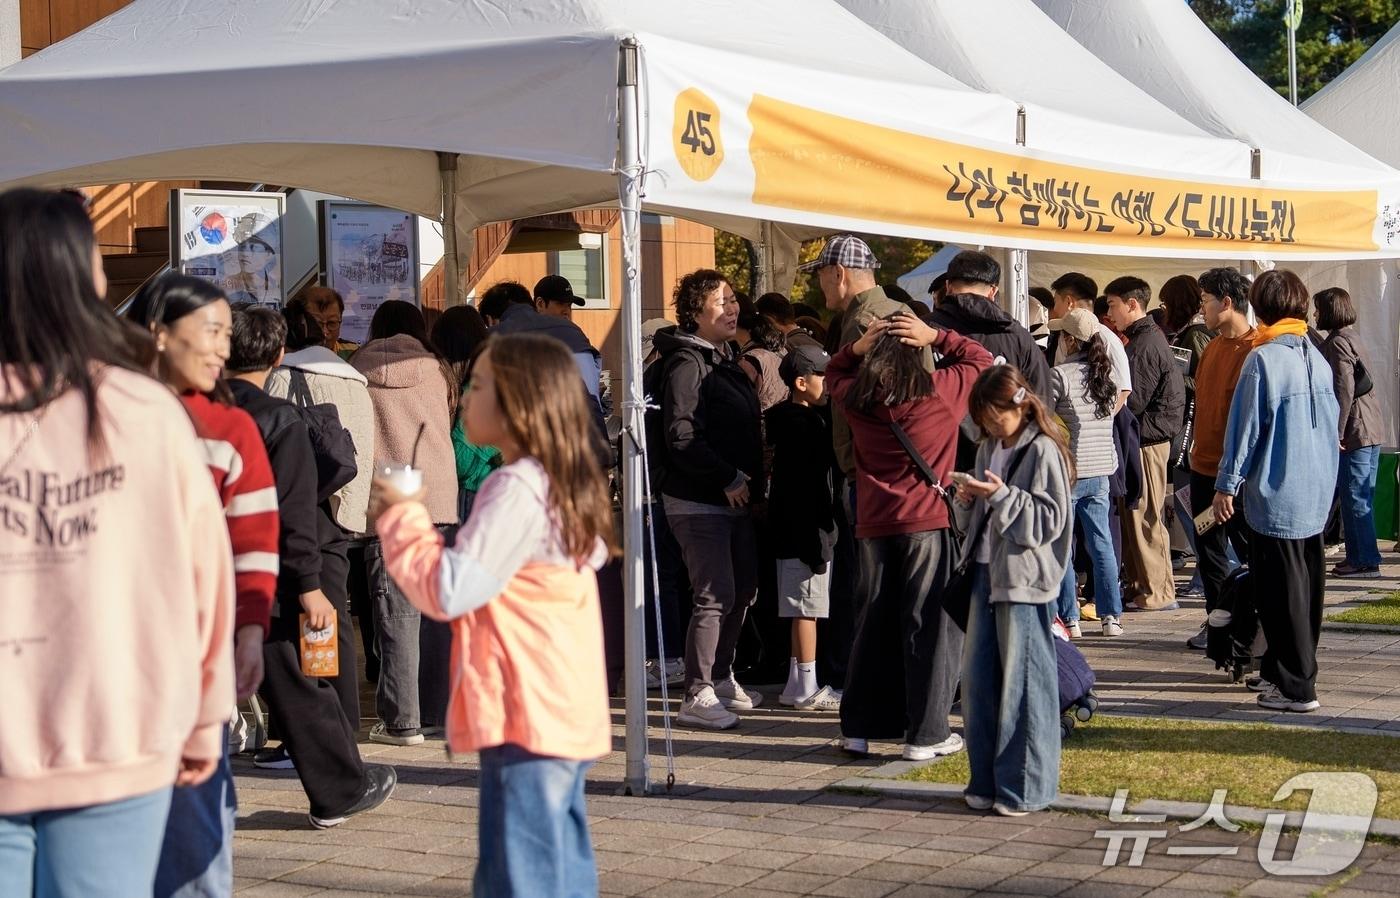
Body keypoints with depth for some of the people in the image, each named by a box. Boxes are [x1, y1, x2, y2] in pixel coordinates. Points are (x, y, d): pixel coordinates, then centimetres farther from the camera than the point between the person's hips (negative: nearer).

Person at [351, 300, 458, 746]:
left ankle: (402, 720, -4)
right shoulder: (438, 373, 10)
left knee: (397, 613, -2)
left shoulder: (357, 372, 4)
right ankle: (436, 710, 15)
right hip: (439, 500, 2)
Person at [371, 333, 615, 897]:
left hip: (526, 716, -10)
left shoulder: (516, 487, -16)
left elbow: (449, 591, -19)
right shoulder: (567, 485, 14)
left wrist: (402, 517, -6)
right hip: (566, 713, 10)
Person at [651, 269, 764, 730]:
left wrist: (750, 481, 12)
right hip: (698, 501, -10)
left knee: (743, 589, 16)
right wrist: (727, 478, -19)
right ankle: (697, 696, -4)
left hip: (734, 498, 10)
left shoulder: (724, 360, 16)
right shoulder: (686, 363, -14)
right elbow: (681, 438, -22)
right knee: (715, 596, -10)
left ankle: (721, 678, 29)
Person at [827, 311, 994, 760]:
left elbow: (833, 374, 23)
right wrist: (935, 336, 1)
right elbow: (979, 358, 9)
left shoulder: (856, 399, 0)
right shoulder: (941, 392, -7)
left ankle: (859, 728, 16)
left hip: (874, 526, 4)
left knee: (873, 625, 13)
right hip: (928, 524, -3)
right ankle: (926, 733, 2)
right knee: (929, 626, 2)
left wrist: (856, 347, 6)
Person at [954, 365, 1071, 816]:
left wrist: (1002, 496, -21)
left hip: (1025, 579, -8)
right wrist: (968, 502, 0)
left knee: (1022, 681, -3)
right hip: (986, 572, 8)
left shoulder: (1043, 450, -9)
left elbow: (1050, 521, -14)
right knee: (977, 677, 9)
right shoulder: (989, 449, 14)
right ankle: (986, 780, 19)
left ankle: (1023, 786, 4)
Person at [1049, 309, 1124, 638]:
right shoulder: (1108, 373, 6)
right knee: (1101, 543, 10)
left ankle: (1069, 618, 2)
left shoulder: (1058, 375, -12)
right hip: (1100, 470, 6)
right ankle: (1111, 616, 11)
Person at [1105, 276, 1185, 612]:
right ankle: (1139, 585, 18)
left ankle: (1157, 593, -1)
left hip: (1147, 440, -10)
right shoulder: (1149, 338, 17)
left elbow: (1133, 401, -17)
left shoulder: (1144, 345, -16)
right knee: (1135, 517, 13)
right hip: (1146, 437, 10)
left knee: (1145, 517, -5)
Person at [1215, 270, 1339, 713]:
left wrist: (1227, 485, -5)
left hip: (1276, 494, -7)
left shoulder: (1262, 360, -14)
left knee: (1282, 593, -3)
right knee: (1306, 586, 14)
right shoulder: (1318, 358, 7)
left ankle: (1296, 687, -2)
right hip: (1317, 493, 8)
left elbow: (1245, 427, -13)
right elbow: (1332, 423, 15)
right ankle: (1280, 669, 26)